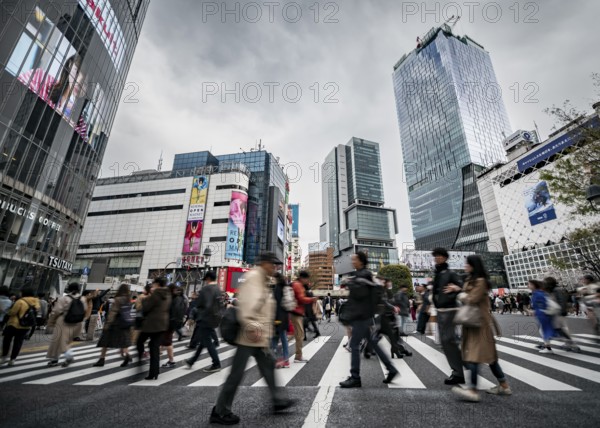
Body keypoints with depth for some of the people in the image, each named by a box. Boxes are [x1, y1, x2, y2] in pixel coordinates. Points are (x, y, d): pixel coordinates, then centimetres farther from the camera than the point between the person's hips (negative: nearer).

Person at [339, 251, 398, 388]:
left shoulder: (363, 275, -15)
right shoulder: (360, 274, 16)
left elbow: (360, 293, -26)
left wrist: (350, 284, -14)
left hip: (361, 316, -10)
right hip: (361, 315, 10)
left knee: (354, 345, -4)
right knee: (372, 343, 16)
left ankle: (355, 378, 4)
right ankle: (391, 369, 25)